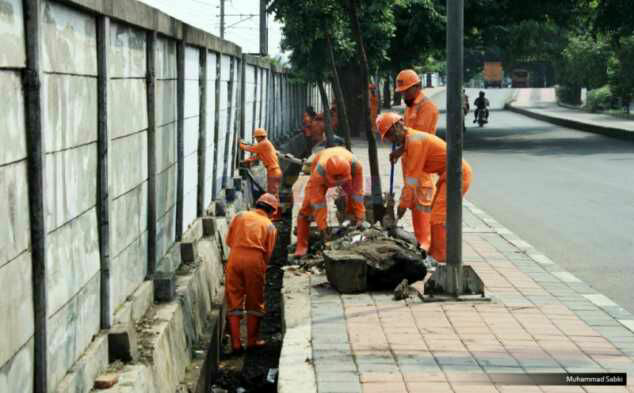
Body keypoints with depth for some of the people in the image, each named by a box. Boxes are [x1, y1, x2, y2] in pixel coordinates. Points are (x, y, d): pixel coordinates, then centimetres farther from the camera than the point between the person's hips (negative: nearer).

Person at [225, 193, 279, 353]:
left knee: (234, 302, 7)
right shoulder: (270, 226, 12)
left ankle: (235, 343, 6)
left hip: (235, 257, 2)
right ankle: (252, 341, 19)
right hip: (255, 260, -2)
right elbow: (268, 252, 6)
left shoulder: (240, 216, 17)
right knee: (254, 303, 13)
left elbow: (229, 240, 15)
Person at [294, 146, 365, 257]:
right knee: (308, 205, -12)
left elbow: (357, 193, -32)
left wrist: (359, 217, -30)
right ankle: (301, 245, -5)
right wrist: (323, 227, -37)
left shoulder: (355, 165, -43)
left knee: (354, 204, -13)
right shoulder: (319, 172, -46)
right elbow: (318, 202, -39)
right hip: (323, 178, -2)